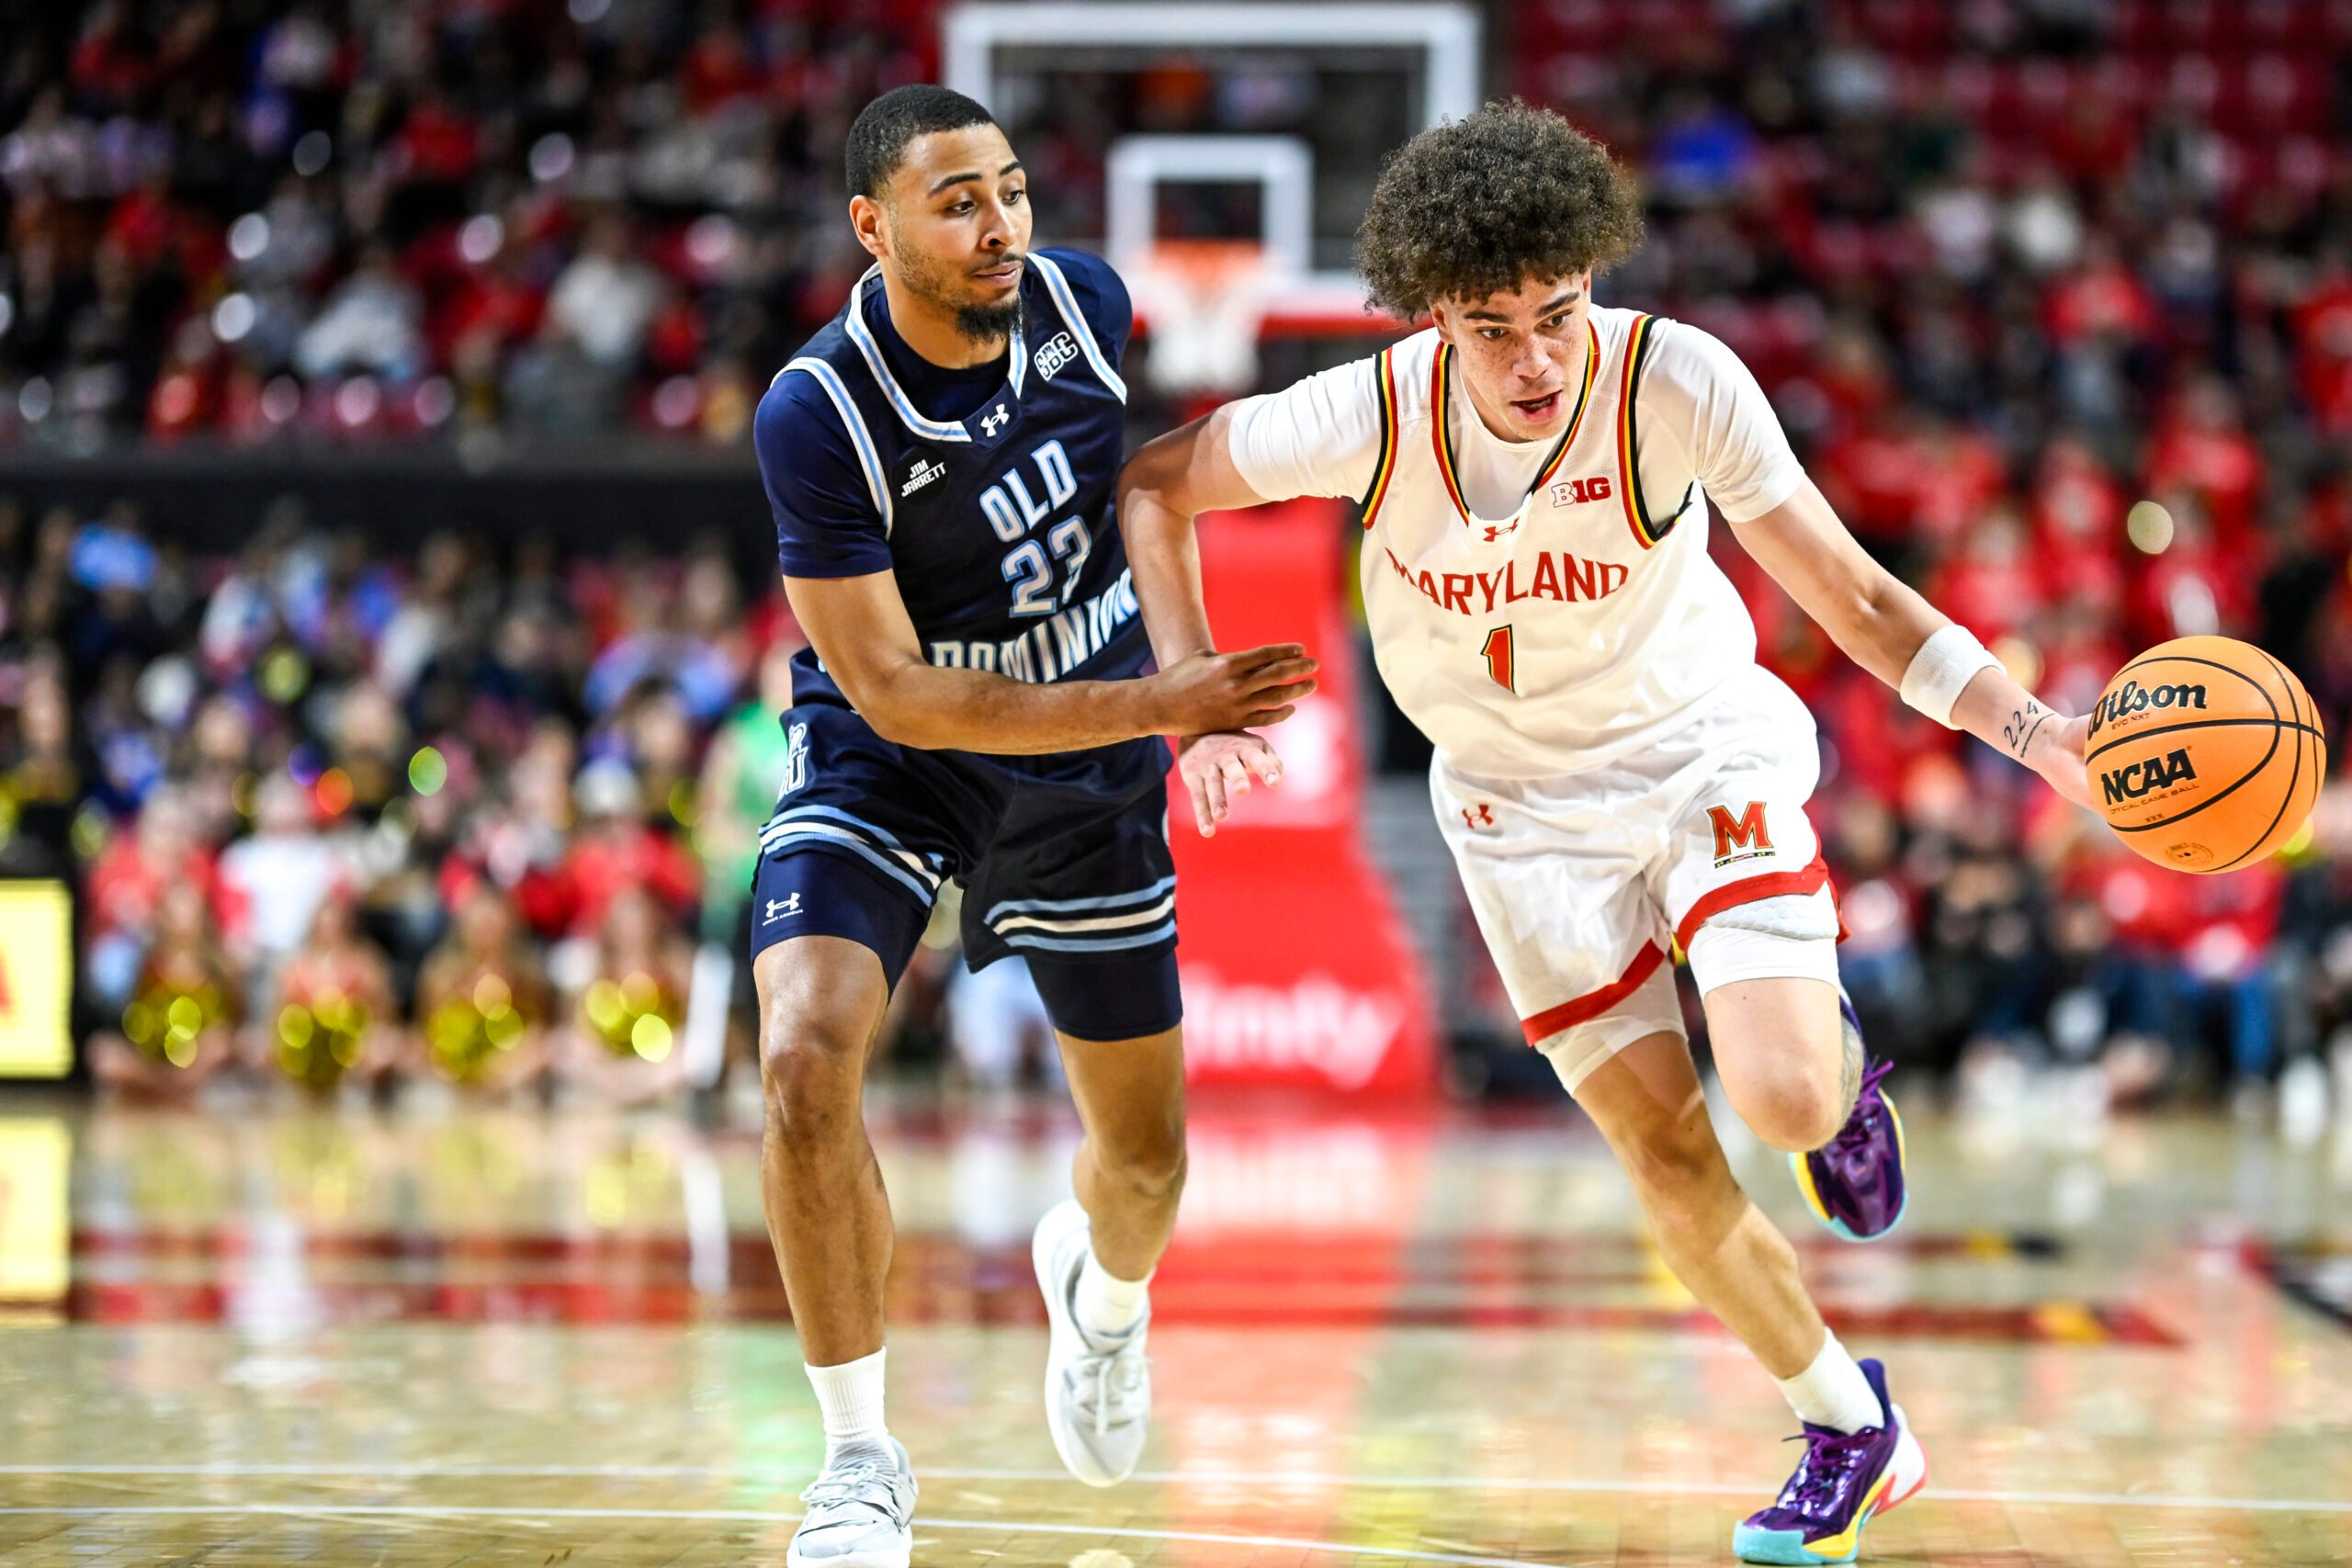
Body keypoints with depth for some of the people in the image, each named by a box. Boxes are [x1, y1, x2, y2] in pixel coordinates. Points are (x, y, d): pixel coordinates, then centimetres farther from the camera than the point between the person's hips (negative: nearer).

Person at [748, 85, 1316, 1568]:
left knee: (1148, 1155, 12)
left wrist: (1185, 666, 12)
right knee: (805, 1062, -28)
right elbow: (893, 693, -27)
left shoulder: (1087, 300, -14)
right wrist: (1153, 706, -32)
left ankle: (1099, 1282, 52)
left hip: (1090, 773, 4)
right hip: (885, 763, -4)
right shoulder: (816, 415, -27)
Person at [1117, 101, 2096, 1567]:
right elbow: (1152, 482, -7)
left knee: (1784, 1100, -23)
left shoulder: (1680, 381, -26)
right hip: (1524, 801, 2)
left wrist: (2037, 731, -33)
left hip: (1706, 746, -2)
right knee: (1668, 1158, -1)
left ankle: (1837, 1056, 16)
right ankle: (1852, 1431, 20)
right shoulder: (1375, 414, -23)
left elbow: (1854, 596, -21)